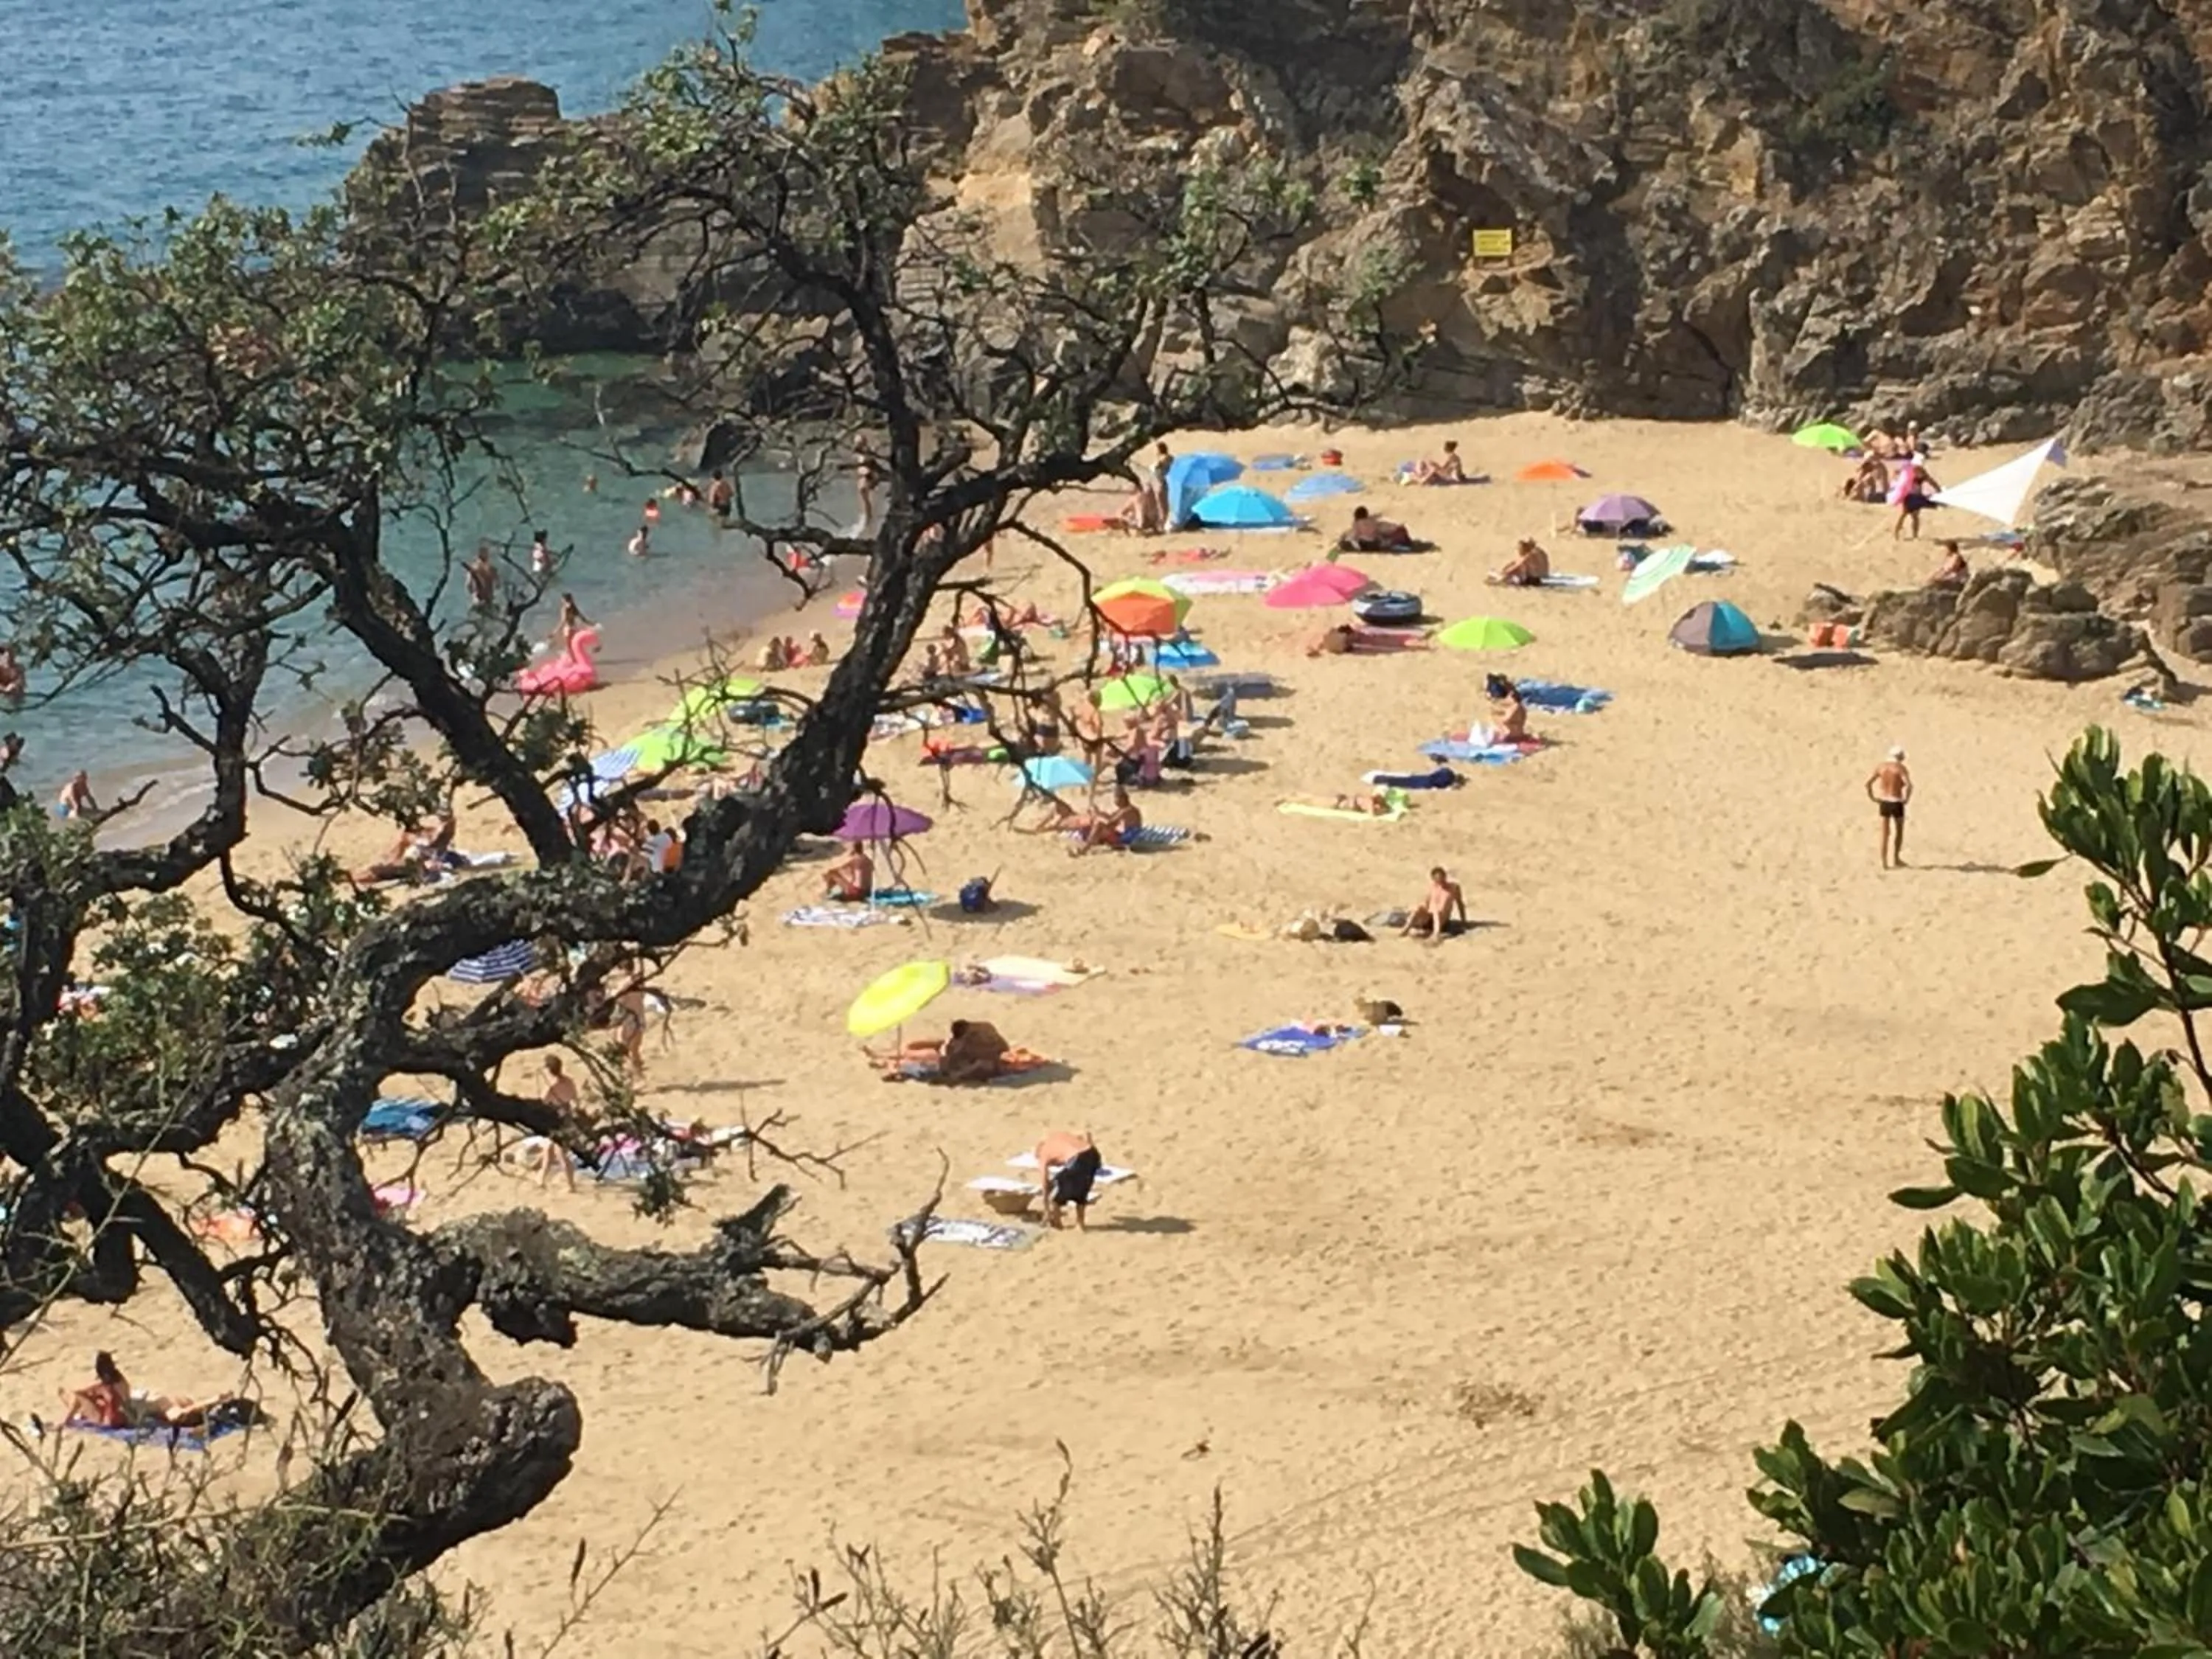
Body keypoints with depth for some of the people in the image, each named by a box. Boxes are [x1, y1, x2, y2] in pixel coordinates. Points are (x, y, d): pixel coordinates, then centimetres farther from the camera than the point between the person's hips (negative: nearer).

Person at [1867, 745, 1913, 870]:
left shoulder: (1881, 767, 4)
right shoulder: (1900, 768, -11)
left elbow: (1868, 783, 1)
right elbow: (1909, 785, -24)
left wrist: (1873, 798, 7)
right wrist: (1906, 798, -10)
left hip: (1884, 803, 4)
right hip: (1896, 804, -4)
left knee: (1885, 834, 9)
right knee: (1899, 831, 16)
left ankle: (1884, 862, 8)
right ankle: (1896, 859, 19)